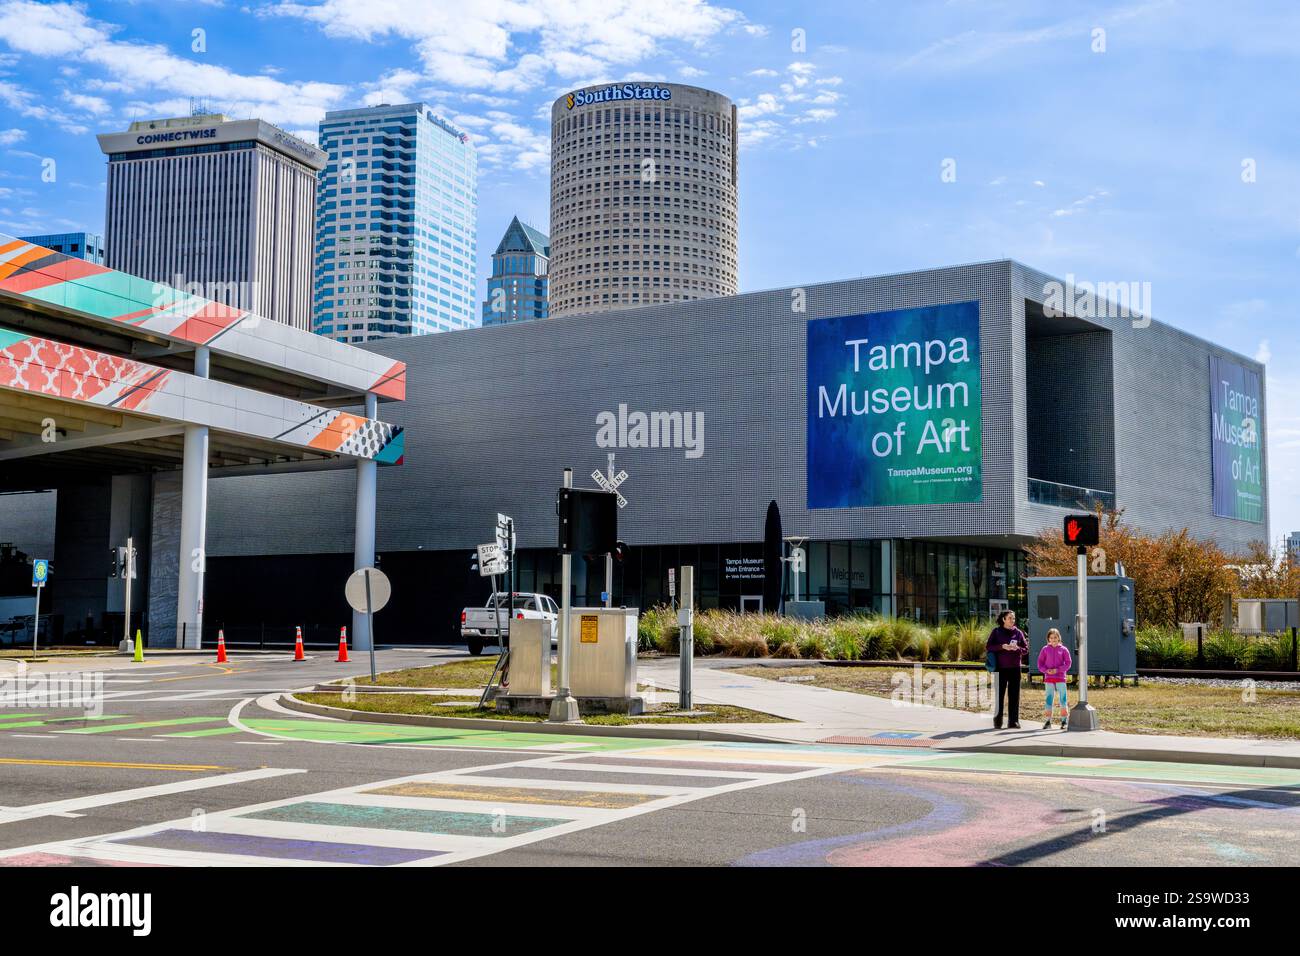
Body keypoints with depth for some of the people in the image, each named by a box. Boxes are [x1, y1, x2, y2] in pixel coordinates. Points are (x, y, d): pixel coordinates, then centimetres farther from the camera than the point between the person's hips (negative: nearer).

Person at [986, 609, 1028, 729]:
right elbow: (988, 647, -2)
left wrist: (1017, 648, -12)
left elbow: (1026, 649, 9)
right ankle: (997, 721, 9)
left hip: (1015, 668, 2)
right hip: (1000, 668, -2)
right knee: (999, 694, 1)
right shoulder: (996, 632, 5)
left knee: (1014, 695, 1)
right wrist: (1002, 647, -16)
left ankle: (1013, 721, 5)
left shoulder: (1018, 632, 9)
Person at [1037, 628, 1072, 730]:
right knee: (1048, 699, 5)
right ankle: (1047, 721, 10)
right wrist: (1046, 670, -11)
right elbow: (1040, 663, 6)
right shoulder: (1045, 649, 5)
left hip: (1060, 677, -1)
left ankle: (1064, 721, 5)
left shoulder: (1063, 649, 1)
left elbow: (1067, 663, 0)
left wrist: (1057, 670, -13)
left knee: (1063, 699, -1)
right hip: (1048, 678, 1)